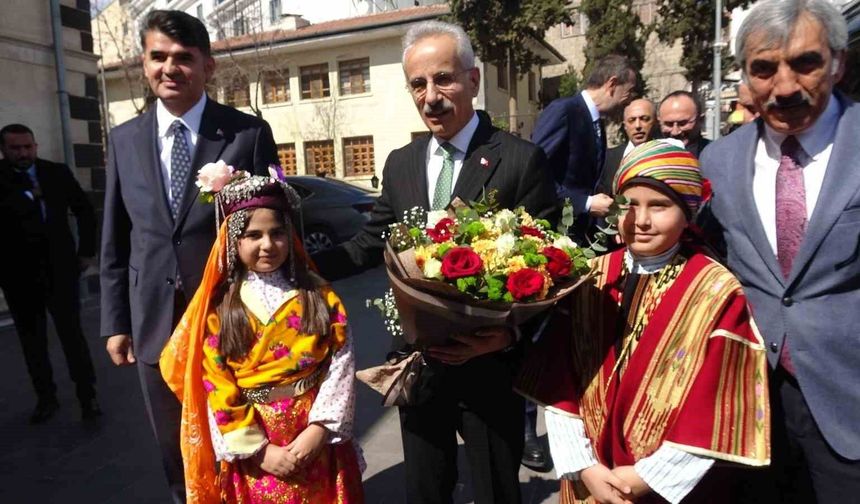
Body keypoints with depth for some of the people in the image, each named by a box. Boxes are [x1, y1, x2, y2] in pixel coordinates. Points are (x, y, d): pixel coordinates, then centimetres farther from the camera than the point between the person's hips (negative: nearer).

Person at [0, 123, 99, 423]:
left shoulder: (58, 173, 2)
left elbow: (85, 210, 10)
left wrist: (87, 250, 5)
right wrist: (27, 196, -19)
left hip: (60, 267, 0)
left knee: (72, 333, 4)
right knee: (32, 339, 10)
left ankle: (87, 396, 12)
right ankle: (45, 398, 23)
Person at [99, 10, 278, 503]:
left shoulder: (250, 132, -6)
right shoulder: (125, 140, 6)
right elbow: (115, 241, 9)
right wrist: (115, 322, 8)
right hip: (155, 325, 4)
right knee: (177, 457, 20)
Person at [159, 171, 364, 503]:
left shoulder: (320, 297, -2)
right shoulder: (219, 309, -4)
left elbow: (340, 366, -7)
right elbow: (216, 389, -6)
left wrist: (319, 430, -15)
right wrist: (260, 450, -11)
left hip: (318, 441, 1)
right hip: (253, 453, 0)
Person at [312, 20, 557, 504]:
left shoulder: (521, 159, -11)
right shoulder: (400, 163, 5)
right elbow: (372, 243, 9)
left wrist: (508, 333, -26)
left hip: (490, 362, -4)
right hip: (418, 361, 5)